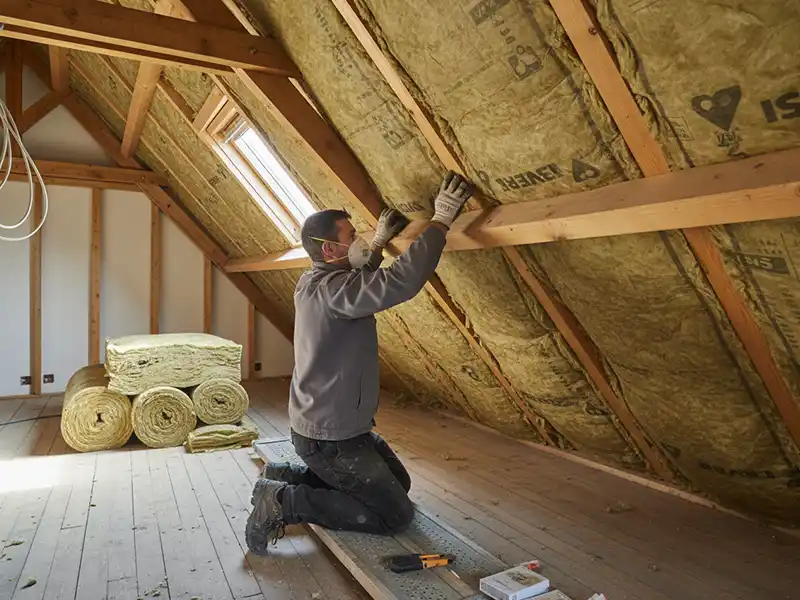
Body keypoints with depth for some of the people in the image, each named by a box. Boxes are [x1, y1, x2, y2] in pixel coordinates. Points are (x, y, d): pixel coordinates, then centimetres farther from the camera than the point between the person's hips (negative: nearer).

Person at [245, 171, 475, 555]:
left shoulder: (312, 282, 4)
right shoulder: (330, 289, -26)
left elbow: (356, 284, 26)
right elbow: (400, 283, -39)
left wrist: (378, 244, 13)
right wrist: (440, 222, -29)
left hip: (330, 424, 10)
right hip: (330, 439, -10)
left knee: (398, 482, 22)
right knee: (396, 514, 0)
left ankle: (291, 477, 17)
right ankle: (285, 502, -2)